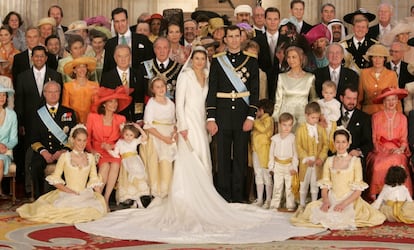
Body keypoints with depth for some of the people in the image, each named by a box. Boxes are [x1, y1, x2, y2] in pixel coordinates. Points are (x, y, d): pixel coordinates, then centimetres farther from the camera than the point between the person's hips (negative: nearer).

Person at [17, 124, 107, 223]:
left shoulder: (90, 157, 14)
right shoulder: (65, 157, 4)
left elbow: (94, 179, 16)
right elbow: (55, 179, 3)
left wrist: (95, 190, -3)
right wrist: (67, 190, -11)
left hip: (86, 195, 3)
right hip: (67, 195, -3)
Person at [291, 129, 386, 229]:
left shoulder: (355, 161, 0)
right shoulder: (329, 161, 11)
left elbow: (358, 190, -4)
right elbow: (324, 186, 8)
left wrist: (344, 203, -17)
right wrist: (326, 201, -12)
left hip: (350, 200, -3)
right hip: (331, 199, 3)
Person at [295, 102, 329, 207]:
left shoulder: (321, 129, 1)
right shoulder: (301, 129, -6)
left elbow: (325, 144, 2)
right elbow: (298, 146, -8)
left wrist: (321, 158, -10)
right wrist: (306, 158, -15)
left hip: (318, 162, 2)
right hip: (305, 162, -2)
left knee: (315, 184, 12)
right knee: (304, 184, 9)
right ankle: (302, 204, 20)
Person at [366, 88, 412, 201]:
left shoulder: (402, 118, 13)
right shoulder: (376, 117, 10)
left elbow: (404, 139, 11)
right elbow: (374, 138, 8)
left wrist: (401, 149, -10)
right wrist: (380, 149, -9)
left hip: (396, 150, 1)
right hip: (380, 150, -1)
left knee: (397, 161, -34)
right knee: (379, 164, -33)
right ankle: (374, 195, -25)